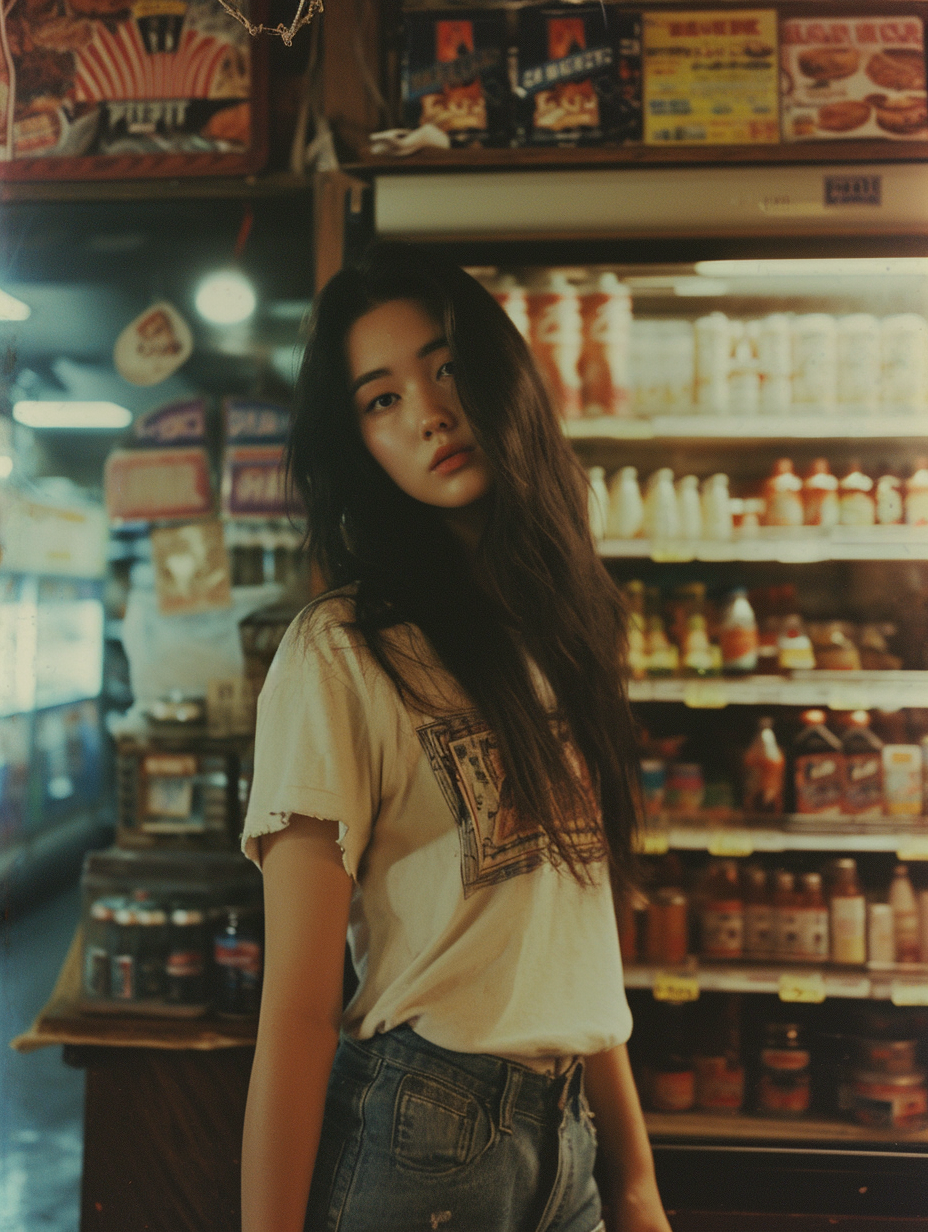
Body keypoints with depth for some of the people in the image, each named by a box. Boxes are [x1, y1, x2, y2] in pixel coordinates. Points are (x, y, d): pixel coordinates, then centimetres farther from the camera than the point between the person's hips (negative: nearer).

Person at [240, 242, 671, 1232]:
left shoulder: (558, 628, 6)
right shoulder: (340, 655, -15)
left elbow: (578, 936, 9)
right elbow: (296, 1011, -17)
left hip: (566, 1138, 6)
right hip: (420, 1141, -6)